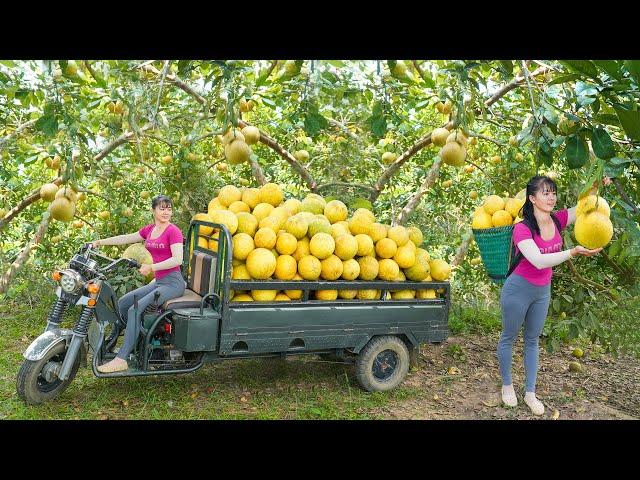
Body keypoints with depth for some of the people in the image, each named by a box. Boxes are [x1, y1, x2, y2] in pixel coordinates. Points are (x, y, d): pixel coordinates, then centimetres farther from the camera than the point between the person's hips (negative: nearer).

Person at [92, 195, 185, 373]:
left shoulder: (173, 231, -10)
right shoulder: (149, 229, 13)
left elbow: (178, 259, -20)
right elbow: (126, 238, 21)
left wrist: (151, 267, -27)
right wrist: (100, 242, 19)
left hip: (173, 283, -8)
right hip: (158, 282, 8)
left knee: (135, 309, -21)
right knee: (122, 303, 3)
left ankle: (121, 359, -19)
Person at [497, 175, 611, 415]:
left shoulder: (557, 220, -8)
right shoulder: (522, 229, -25)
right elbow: (539, 261, -36)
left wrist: (596, 186, -25)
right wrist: (573, 252, -45)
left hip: (543, 290, 6)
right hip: (519, 289, -6)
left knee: (532, 340, 16)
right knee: (508, 337, 12)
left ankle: (530, 393, 28)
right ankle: (507, 385, 32)